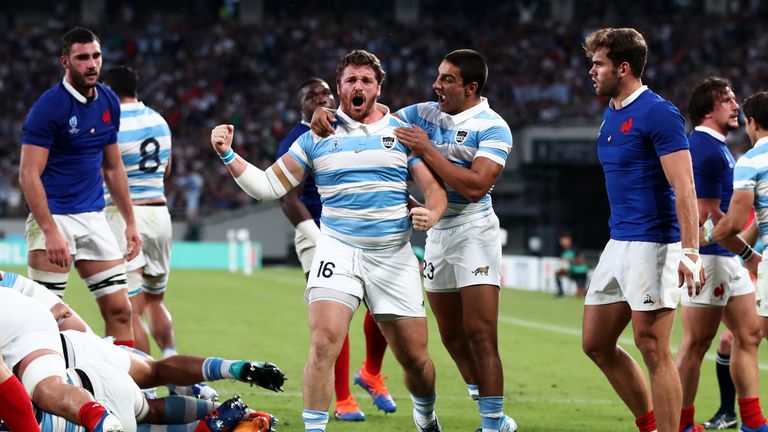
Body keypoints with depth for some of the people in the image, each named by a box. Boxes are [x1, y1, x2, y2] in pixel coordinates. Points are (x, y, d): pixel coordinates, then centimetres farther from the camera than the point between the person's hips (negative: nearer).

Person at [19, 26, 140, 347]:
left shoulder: (108, 102, 8)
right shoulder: (48, 106, -13)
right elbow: (29, 175, -16)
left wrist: (130, 222, 15)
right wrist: (50, 232, -22)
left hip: (94, 218, 6)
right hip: (54, 217, -6)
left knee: (119, 310, 2)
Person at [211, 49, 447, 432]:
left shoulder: (402, 132, 6)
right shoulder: (317, 137, 6)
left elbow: (434, 187, 3)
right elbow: (268, 186, 7)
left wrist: (431, 214, -19)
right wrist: (227, 155, -5)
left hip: (394, 256, 1)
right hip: (337, 249, -1)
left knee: (415, 357, 5)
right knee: (324, 344, -22)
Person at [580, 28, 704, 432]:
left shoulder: (658, 113, -13)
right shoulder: (610, 116, 15)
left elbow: (683, 186, -19)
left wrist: (690, 251, -26)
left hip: (653, 244, -10)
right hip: (618, 245, 10)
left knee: (653, 349, -8)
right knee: (596, 344, 11)